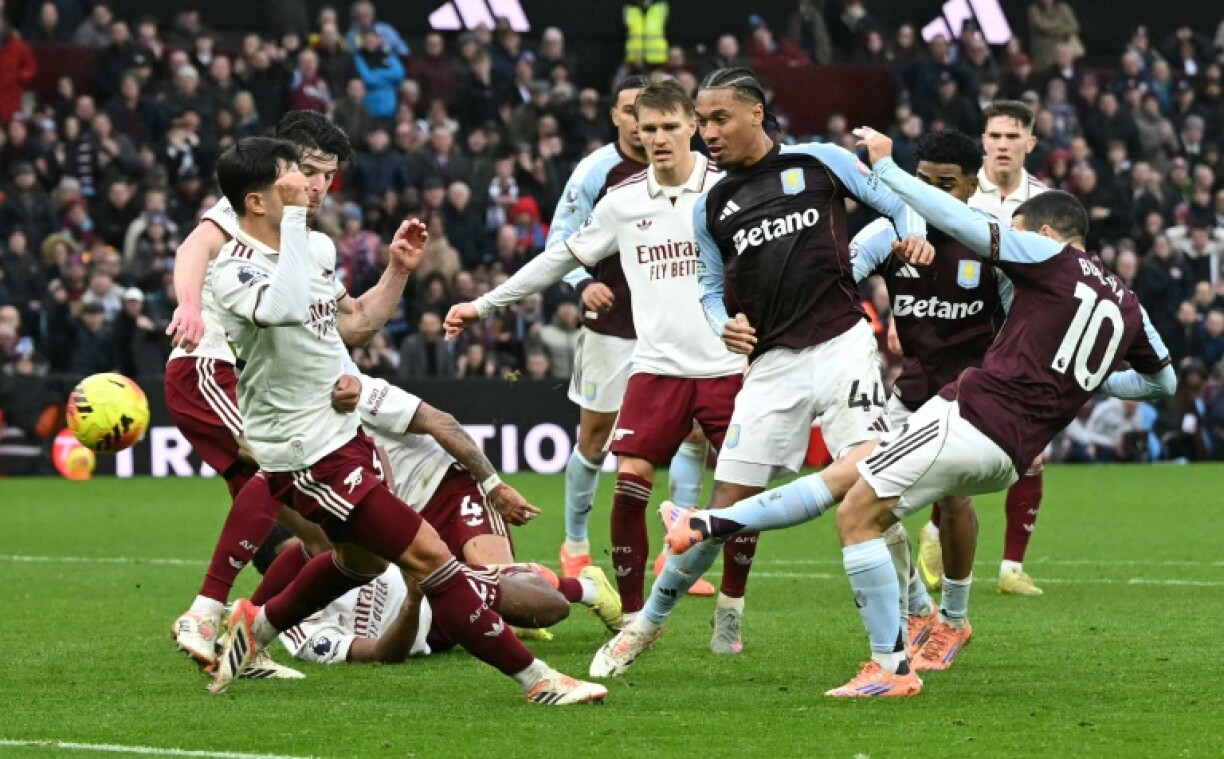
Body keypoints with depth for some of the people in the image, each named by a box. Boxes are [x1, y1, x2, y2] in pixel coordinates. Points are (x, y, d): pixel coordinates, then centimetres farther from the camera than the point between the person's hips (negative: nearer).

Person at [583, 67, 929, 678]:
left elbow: (899, 203, 10)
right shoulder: (711, 207, 12)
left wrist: (912, 234, -12)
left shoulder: (821, 162, 2)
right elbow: (712, 286, 23)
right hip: (771, 364, 3)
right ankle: (646, 624, 17)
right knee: (728, 509, 1)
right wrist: (725, 324, 2)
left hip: (841, 345, -3)